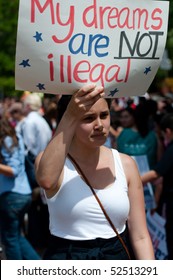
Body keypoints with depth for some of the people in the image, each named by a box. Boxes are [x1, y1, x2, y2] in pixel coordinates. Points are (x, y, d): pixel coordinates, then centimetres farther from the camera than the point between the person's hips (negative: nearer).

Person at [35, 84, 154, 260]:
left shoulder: (125, 164, 2)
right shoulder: (50, 159, -7)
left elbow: (140, 237, 1)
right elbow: (46, 180, -35)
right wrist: (70, 116, -39)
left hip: (117, 257, 3)